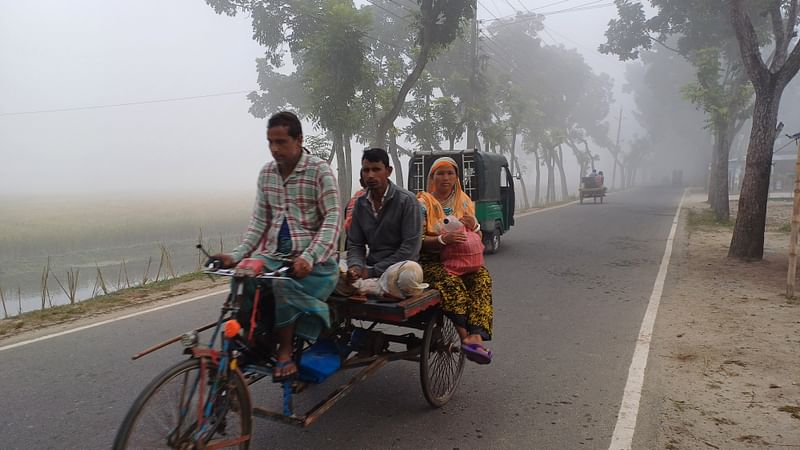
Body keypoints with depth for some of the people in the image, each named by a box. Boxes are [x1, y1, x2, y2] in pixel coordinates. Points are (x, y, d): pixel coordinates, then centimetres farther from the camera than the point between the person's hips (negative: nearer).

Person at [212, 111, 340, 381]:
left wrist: (309, 257, -28)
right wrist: (237, 255, -6)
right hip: (274, 254, 5)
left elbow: (332, 220, -13)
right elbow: (259, 221, 10)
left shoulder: (320, 170, -6)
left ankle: (285, 351, -11)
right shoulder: (266, 173, 10)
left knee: (283, 285, -33)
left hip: (313, 258, -4)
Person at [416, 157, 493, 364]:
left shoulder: (464, 202, 14)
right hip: (432, 262, -3)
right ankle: (466, 337, -31)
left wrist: (474, 226, -6)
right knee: (452, 282, -35)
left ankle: (476, 336, -37)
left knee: (482, 278, -28)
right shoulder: (423, 203, 1)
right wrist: (443, 239, -24)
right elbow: (418, 241, -6)